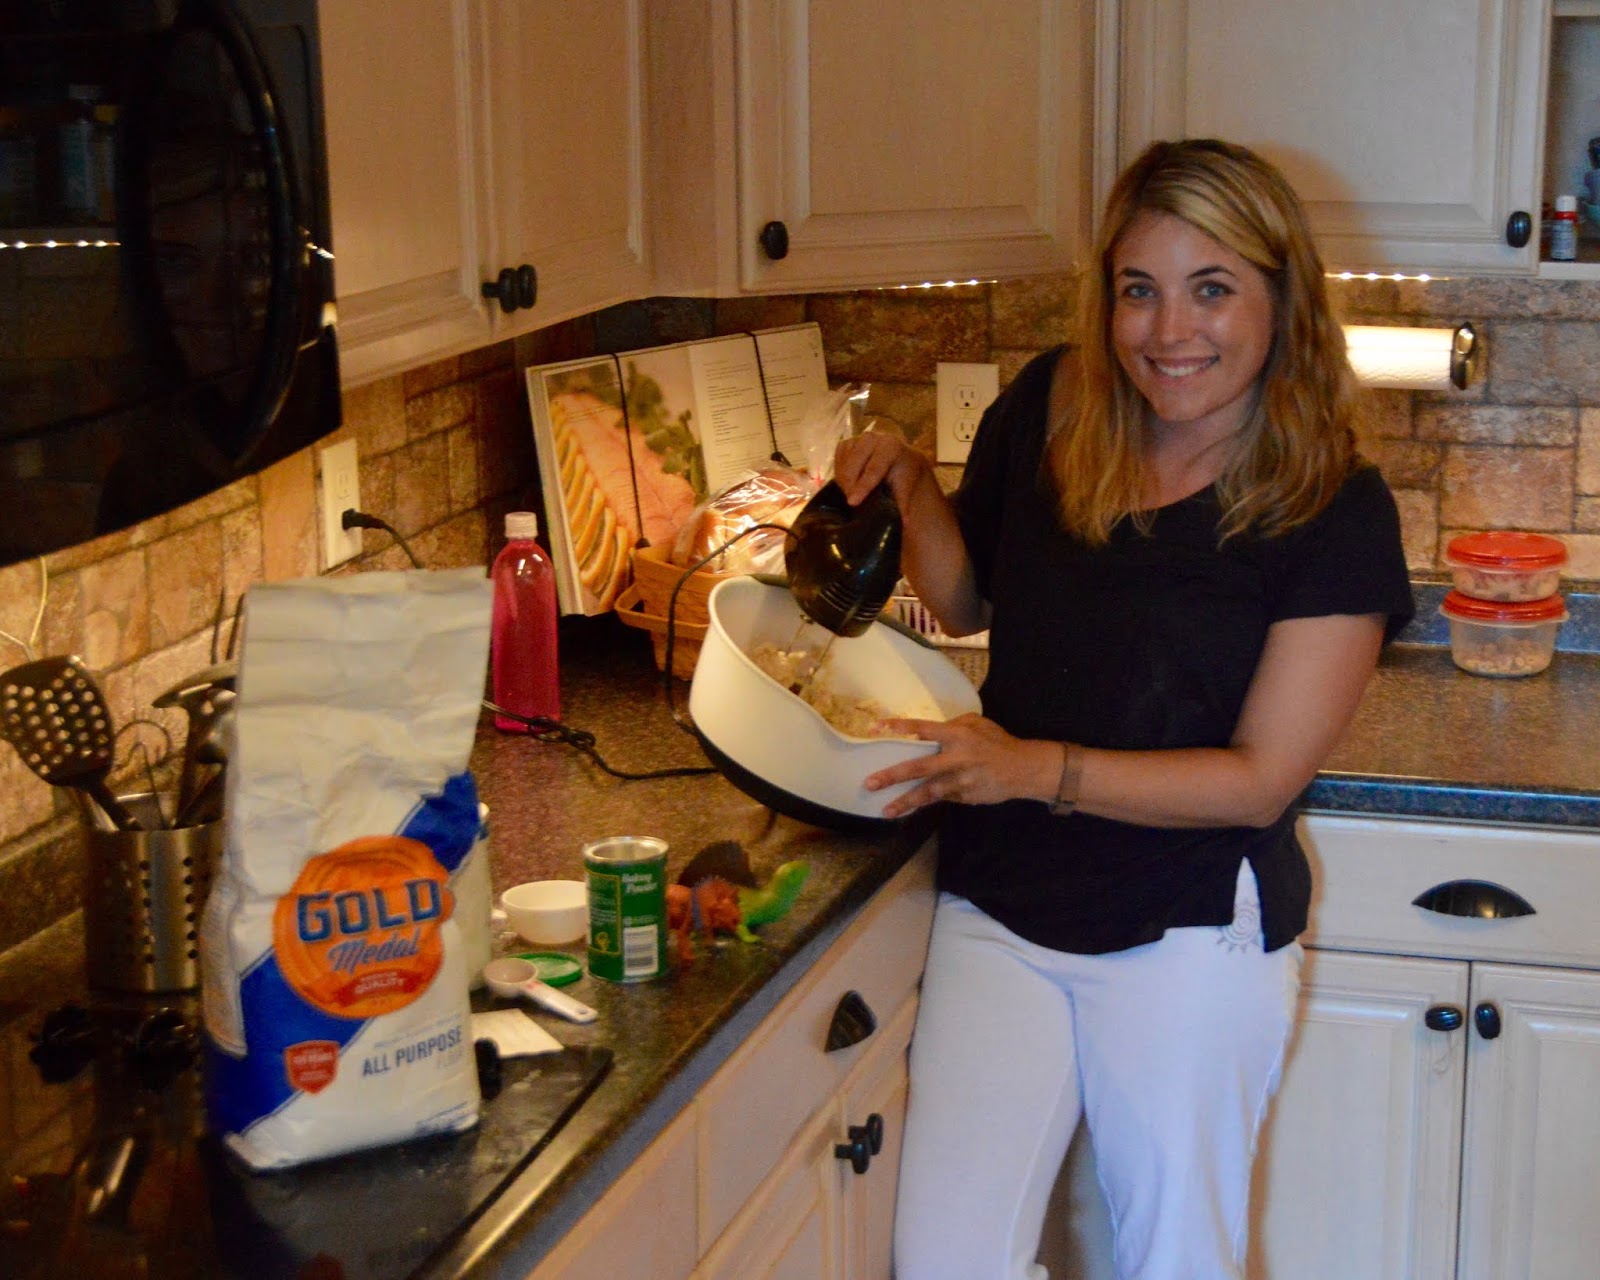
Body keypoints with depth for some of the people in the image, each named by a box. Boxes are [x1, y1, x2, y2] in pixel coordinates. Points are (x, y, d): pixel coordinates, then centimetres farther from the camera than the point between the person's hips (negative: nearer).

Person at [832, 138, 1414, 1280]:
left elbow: (1263, 779, -16)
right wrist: (910, 484, -7)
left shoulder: (1334, 511, -14)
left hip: (1189, 937, -3)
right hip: (1000, 909, 3)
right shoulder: (1048, 412, -4)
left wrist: (1039, 768, -27)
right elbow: (968, 601, 13)